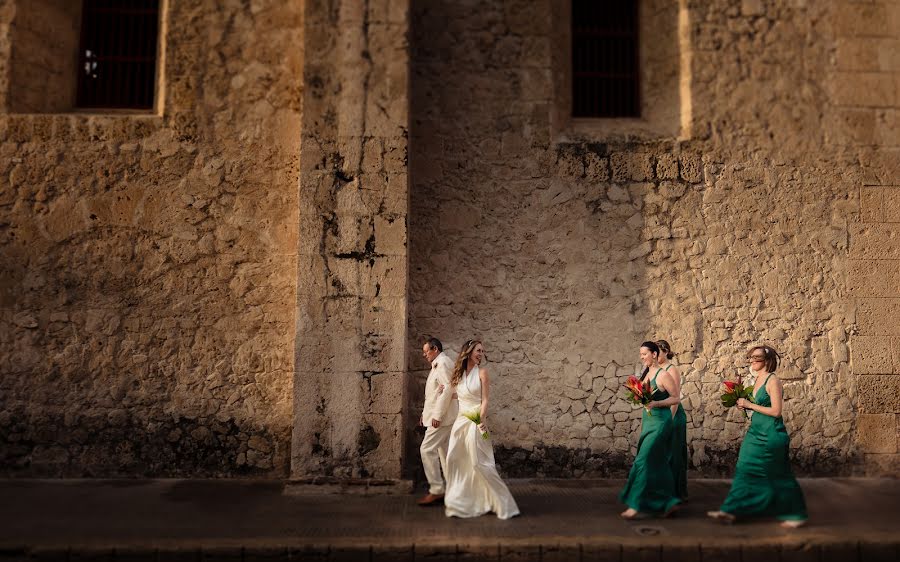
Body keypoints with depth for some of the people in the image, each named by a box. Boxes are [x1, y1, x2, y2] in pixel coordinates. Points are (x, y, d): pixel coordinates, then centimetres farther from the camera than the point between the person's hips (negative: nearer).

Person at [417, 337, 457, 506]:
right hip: (442, 417, 10)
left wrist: (437, 415, -22)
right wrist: (425, 413, 20)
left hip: (441, 417, -10)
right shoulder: (438, 364, 18)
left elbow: (448, 389, -22)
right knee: (444, 452, 11)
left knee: (427, 449, -11)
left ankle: (436, 490, -7)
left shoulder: (443, 363, -13)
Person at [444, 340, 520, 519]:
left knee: (480, 463, -7)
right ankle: (457, 502, 20)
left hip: (476, 422, -6)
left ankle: (502, 502, 5)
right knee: (455, 461, 7)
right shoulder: (460, 373, 10)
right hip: (460, 421, 6)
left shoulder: (482, 372, -5)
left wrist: (481, 420, -19)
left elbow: (485, 400, -9)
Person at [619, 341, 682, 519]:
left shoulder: (663, 375, -12)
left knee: (644, 461, -10)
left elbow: (676, 398, -11)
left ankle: (637, 505, -7)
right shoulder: (646, 373, 10)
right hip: (648, 421, 8)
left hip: (660, 422, -8)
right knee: (658, 463, 12)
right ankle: (668, 503, 22)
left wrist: (656, 403, -21)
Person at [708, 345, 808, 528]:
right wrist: (744, 404, 3)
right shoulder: (757, 380, 11)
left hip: (771, 434, -9)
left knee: (777, 476, 2)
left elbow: (776, 411, -19)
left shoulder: (772, 381, -14)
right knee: (746, 470, 7)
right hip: (757, 432, 9)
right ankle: (730, 511, 10)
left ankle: (796, 515, 18)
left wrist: (750, 405, -16)